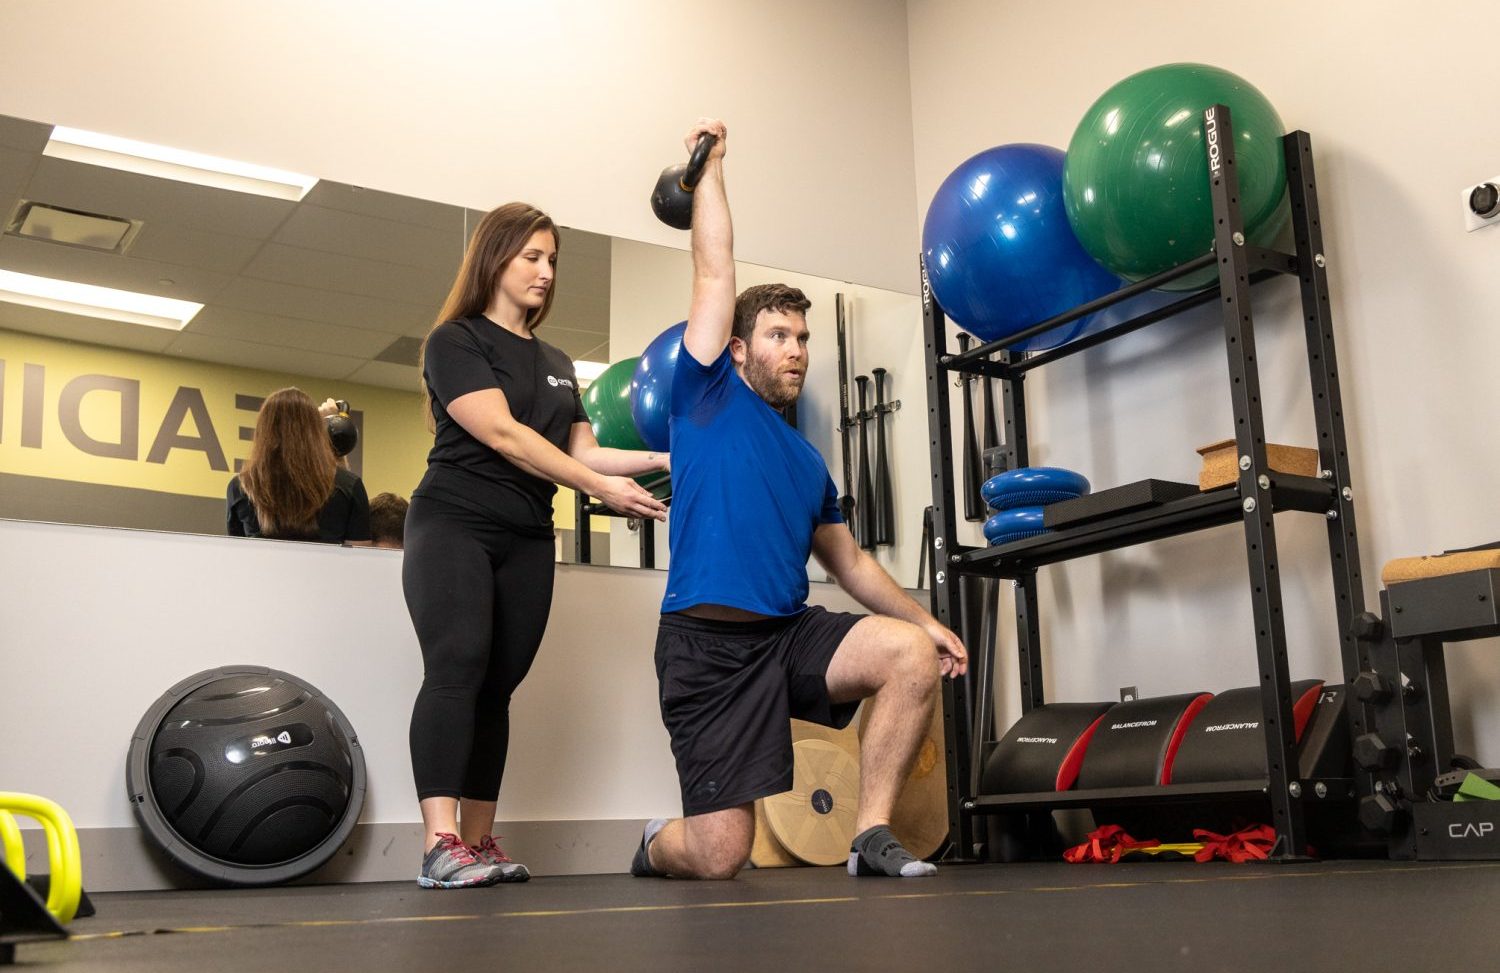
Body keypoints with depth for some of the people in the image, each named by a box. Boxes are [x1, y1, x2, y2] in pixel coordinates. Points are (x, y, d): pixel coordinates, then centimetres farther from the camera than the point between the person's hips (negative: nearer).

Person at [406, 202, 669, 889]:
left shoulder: (555, 363, 20)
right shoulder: (456, 340, -1)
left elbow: (581, 451, 13)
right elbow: (503, 434, -14)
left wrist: (660, 459, -2)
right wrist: (601, 488, -19)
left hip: (527, 541, 6)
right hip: (454, 523, -6)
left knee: (497, 685, 3)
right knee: (457, 666, -20)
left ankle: (478, 843, 5)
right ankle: (440, 845, -26)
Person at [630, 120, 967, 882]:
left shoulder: (809, 463, 18)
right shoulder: (708, 397, 2)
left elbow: (849, 563, 22)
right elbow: (714, 273, 0)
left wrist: (925, 619, 11)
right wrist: (709, 166, 6)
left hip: (790, 633, 6)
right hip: (707, 641, -5)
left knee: (914, 655, -22)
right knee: (719, 857, -9)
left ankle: (872, 835, -10)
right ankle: (656, 845, 30)